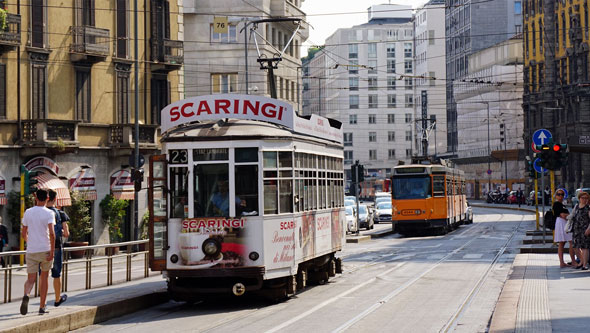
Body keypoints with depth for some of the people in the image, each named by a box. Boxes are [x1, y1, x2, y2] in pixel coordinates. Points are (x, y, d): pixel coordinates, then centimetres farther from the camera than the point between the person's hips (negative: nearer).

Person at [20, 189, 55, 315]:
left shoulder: (28, 212, 5)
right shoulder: (49, 213, -6)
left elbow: (23, 233, 10)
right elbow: (52, 233, -17)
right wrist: (52, 252, -14)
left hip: (31, 251, 2)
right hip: (45, 250, -2)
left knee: (31, 279, 3)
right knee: (44, 277, 14)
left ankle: (26, 295, -30)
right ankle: (42, 307, 17)